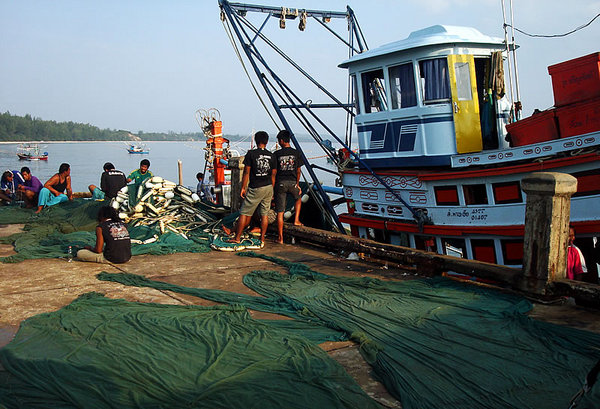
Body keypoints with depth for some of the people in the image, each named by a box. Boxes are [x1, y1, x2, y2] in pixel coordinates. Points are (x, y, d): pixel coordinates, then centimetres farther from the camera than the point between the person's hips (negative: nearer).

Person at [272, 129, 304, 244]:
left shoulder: (277, 154, -3)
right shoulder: (296, 153, 1)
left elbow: (274, 173, -2)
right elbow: (298, 171, 5)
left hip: (280, 183, -1)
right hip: (292, 182, 1)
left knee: (280, 212, 3)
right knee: (298, 199, 35)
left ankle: (280, 238, 6)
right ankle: (296, 220, 23)